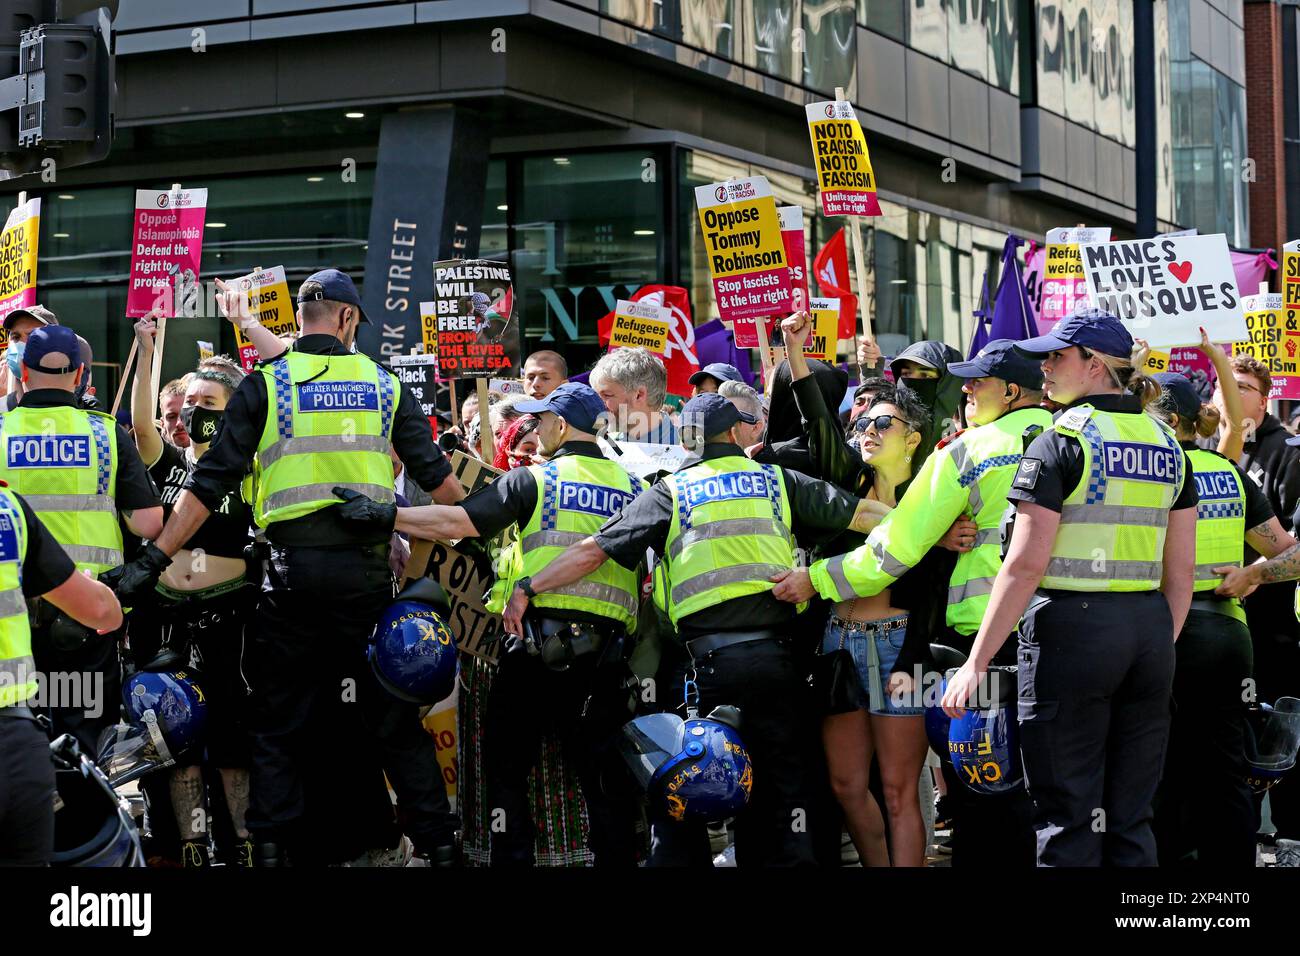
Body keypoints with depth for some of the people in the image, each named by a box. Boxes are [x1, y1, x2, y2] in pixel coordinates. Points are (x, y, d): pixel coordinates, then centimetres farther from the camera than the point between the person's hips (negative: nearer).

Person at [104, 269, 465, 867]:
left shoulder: (265, 385, 3)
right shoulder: (383, 385, 9)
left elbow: (211, 483, -3)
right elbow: (437, 476, 9)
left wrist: (154, 561, -2)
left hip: (293, 568, -2)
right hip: (366, 566, 2)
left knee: (278, 720, 7)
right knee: (394, 712, 11)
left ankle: (273, 846, 2)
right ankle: (438, 843, 10)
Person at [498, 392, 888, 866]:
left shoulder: (672, 491, 7)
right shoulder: (776, 480, 11)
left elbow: (595, 549, 1)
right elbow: (865, 515, 10)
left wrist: (529, 588, 5)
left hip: (704, 657, -2)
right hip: (775, 653, 2)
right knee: (780, 788, 10)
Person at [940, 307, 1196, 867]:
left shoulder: (1059, 444, -8)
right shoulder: (1166, 445, 11)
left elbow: (1026, 563, -13)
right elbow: (1181, 569, 11)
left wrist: (975, 663, -11)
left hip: (1071, 625, -6)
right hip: (1150, 630, 6)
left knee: (1067, 820, 0)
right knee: (1130, 818, 12)